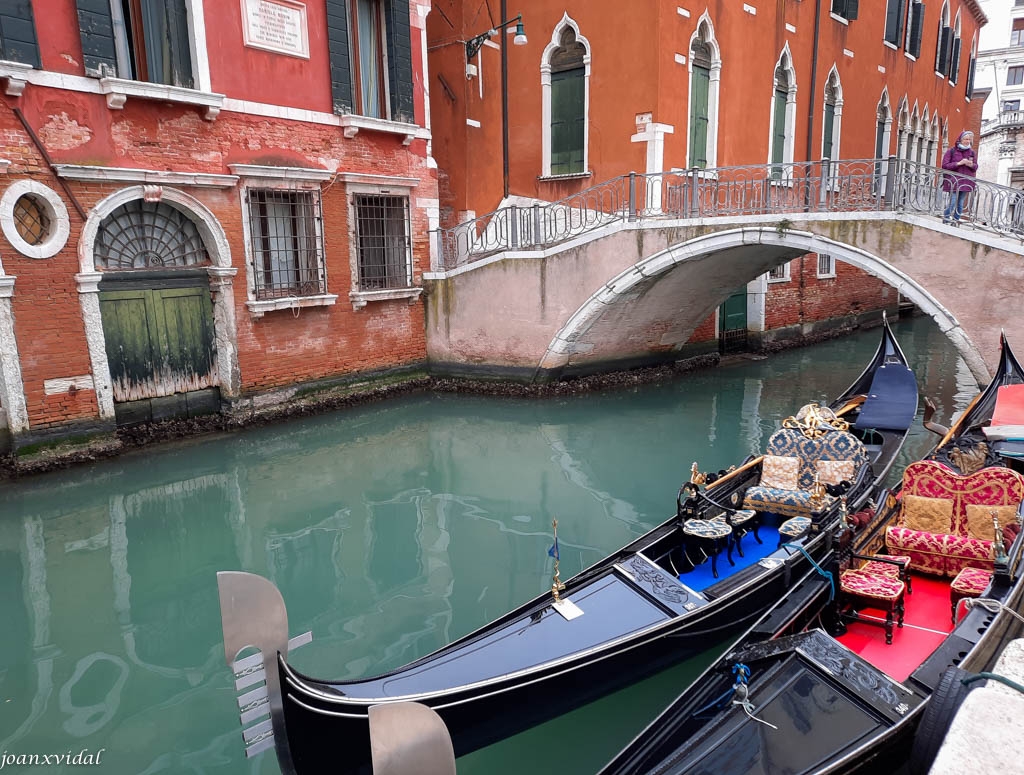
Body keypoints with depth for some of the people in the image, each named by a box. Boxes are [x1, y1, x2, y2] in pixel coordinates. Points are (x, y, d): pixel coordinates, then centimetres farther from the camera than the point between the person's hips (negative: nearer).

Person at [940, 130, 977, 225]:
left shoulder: (972, 152, 14)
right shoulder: (951, 151, -1)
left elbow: (976, 167, 18)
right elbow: (945, 165, -7)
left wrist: (971, 165, -6)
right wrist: (959, 163, -15)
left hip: (966, 181, 4)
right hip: (953, 181, -4)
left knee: (960, 203, 4)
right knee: (953, 202, -12)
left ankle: (956, 221, 9)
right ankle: (945, 220, -2)